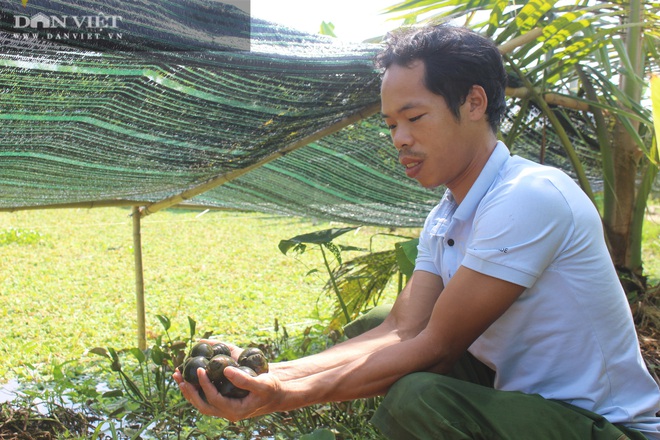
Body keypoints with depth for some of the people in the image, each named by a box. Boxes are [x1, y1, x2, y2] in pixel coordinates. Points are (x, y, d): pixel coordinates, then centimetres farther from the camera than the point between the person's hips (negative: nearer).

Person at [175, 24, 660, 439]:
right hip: (520, 394, 8)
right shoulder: (443, 223, 6)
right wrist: (273, 374, -16)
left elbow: (437, 346, -24)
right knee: (368, 332, 6)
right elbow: (402, 331, -5)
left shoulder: (529, 197, -23)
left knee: (417, 396, -32)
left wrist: (287, 397, -26)